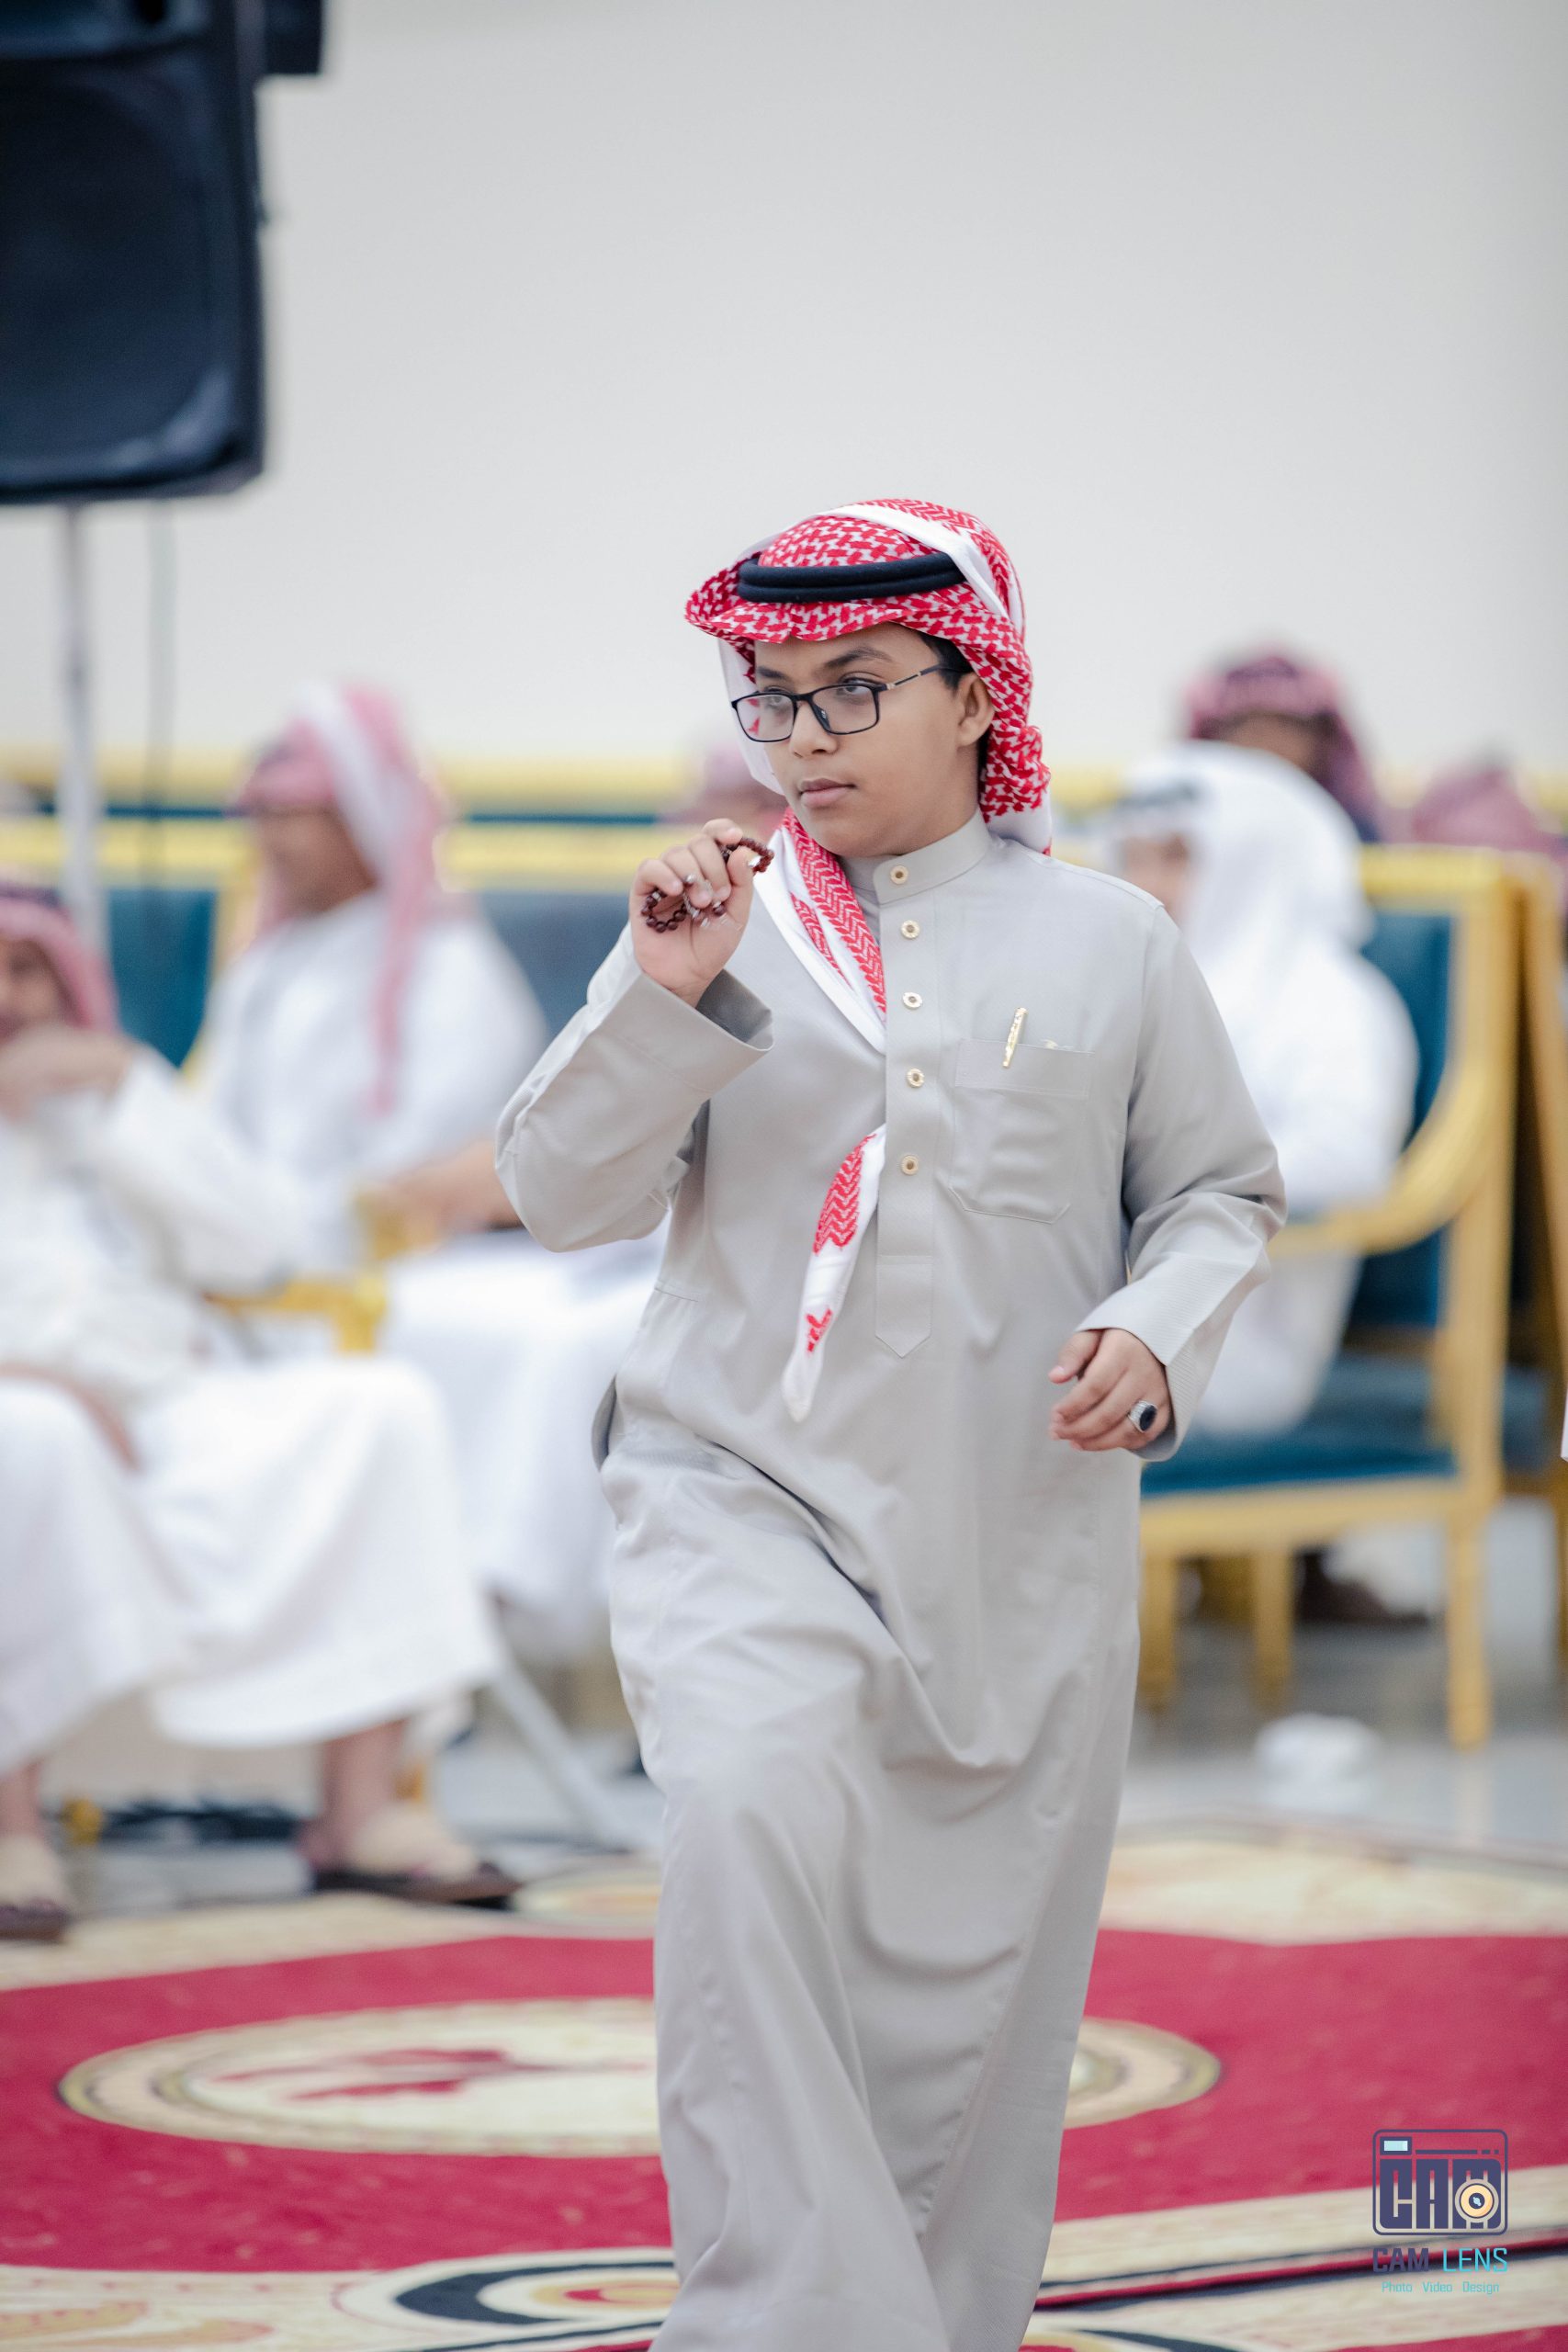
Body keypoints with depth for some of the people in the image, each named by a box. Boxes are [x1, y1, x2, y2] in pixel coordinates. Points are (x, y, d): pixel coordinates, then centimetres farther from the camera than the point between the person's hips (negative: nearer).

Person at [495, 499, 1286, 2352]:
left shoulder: (1107, 942, 7)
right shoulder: (719, 933, 6)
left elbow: (1220, 1191, 14)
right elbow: (558, 1193, 1)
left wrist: (1154, 1334, -5)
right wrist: (662, 997, -13)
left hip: (1021, 1536, 2)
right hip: (745, 1496, -1)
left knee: (973, 1962, 3)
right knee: (748, 1825, -26)